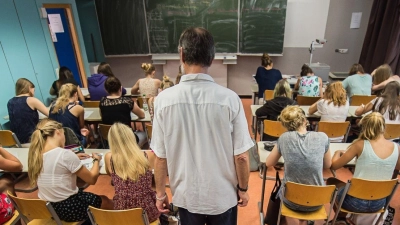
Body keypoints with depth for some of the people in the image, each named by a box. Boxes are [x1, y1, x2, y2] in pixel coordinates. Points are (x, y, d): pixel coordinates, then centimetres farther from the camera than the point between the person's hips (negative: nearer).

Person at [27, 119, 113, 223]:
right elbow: (92, 179, -15)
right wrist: (96, 160, 0)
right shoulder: (65, 154, -26)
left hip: (46, 207, 8)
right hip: (68, 208, -7)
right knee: (107, 202, 16)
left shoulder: (36, 154, -5)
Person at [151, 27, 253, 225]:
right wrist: (243, 189, 5)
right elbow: (241, 156, -12)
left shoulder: (164, 99, -17)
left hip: (186, 195, 1)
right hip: (223, 195, 0)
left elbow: (160, 156, -10)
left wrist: (160, 193, 6)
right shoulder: (229, 98, -19)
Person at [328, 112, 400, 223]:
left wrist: (338, 152, 8)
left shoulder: (360, 145, -18)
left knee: (331, 181, 25)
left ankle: (341, 218, 38)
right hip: (379, 203, 5)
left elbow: (334, 166, -12)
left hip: (356, 201, -5)